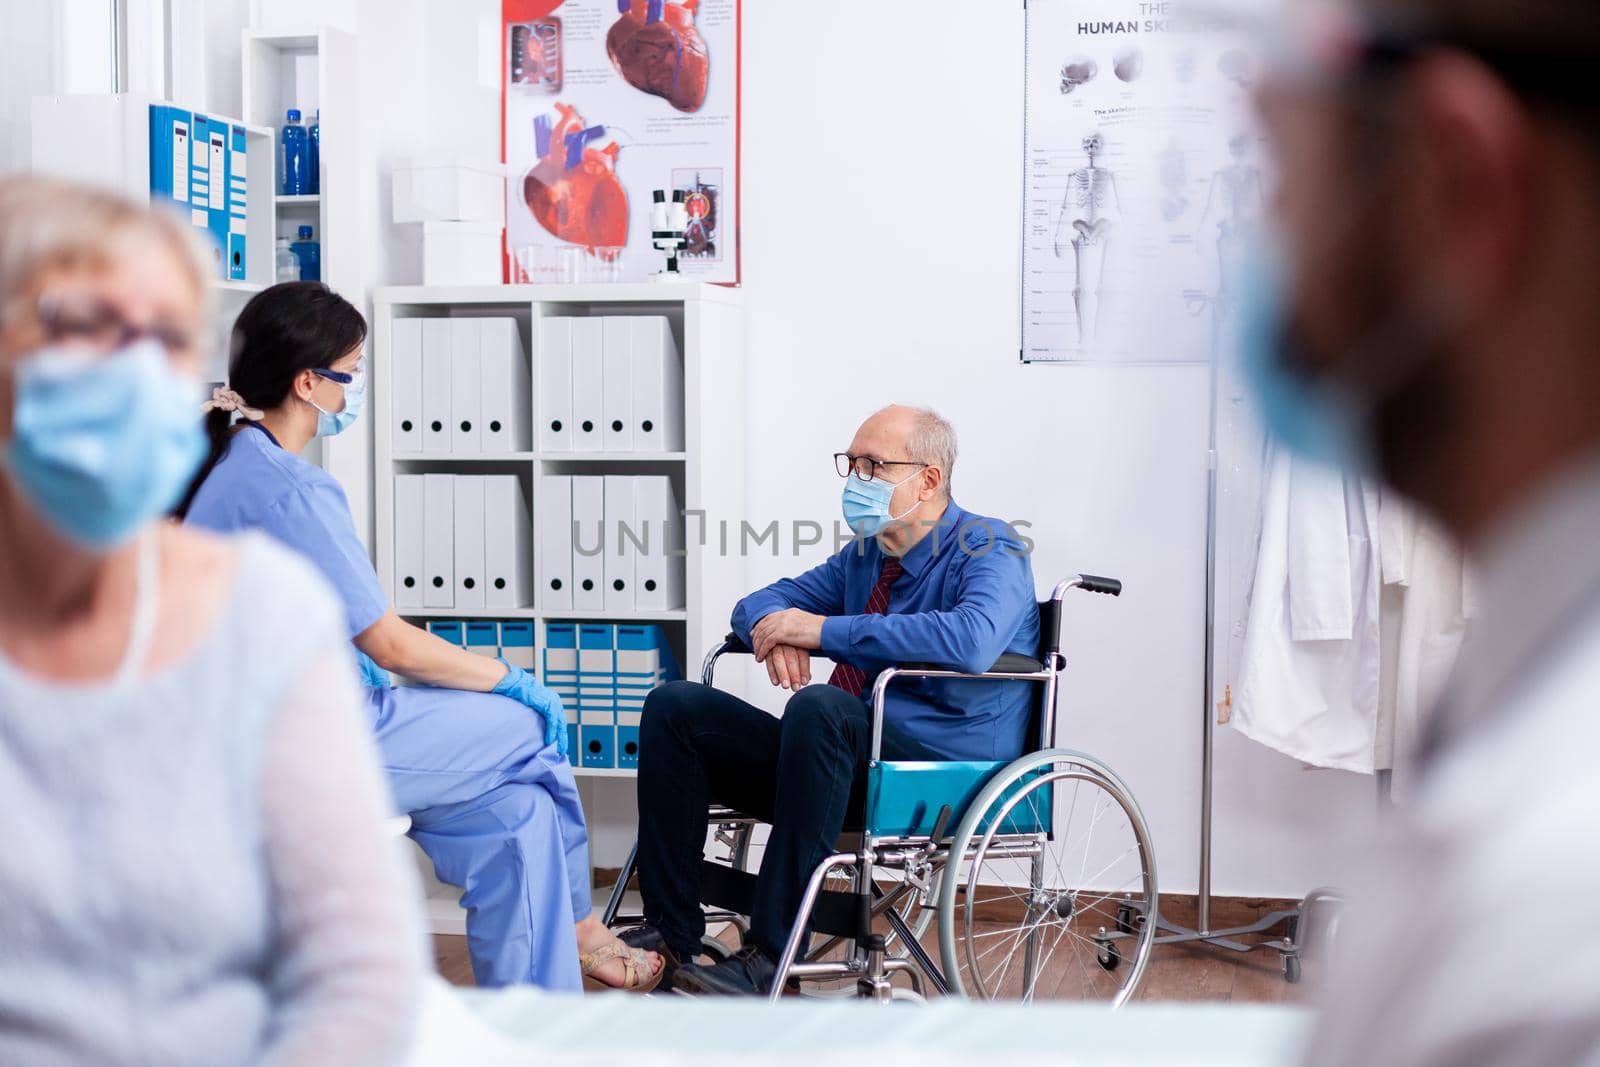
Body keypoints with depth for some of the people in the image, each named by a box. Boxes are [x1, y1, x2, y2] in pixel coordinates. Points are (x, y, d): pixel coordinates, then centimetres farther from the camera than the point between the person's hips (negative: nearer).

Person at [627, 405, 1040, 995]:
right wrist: (773, 627, -6)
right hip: (847, 754, 8)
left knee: (822, 706, -37)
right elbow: (760, 603, 22)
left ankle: (769, 956, -33)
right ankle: (670, 930, -6)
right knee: (675, 707, -2)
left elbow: (971, 639, -30)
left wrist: (825, 630, -22)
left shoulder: (990, 549, -8)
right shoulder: (864, 556, 16)